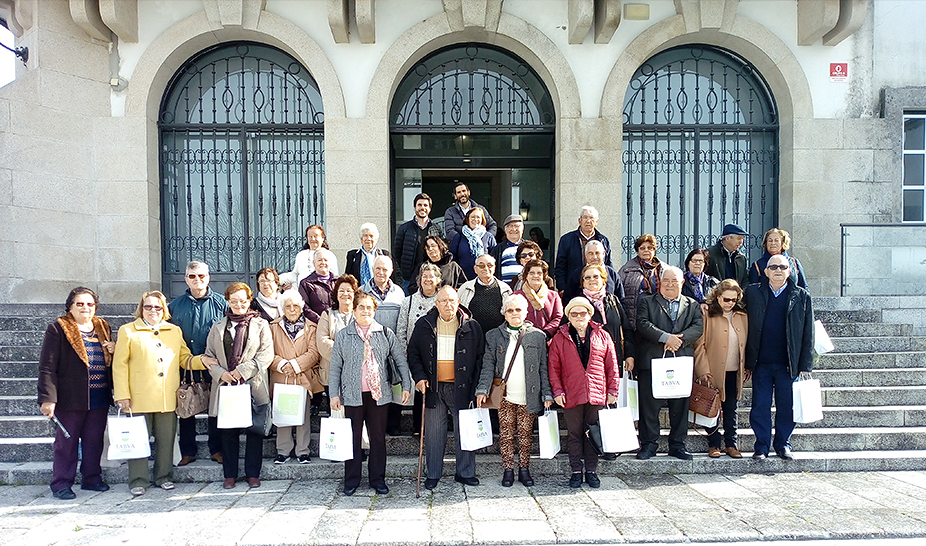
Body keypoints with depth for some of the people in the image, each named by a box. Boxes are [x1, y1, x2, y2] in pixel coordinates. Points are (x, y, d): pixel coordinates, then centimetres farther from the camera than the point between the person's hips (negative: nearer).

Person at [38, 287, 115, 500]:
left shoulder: (102, 328, 13)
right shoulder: (58, 329, -3)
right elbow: (47, 367, -9)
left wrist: (112, 352, 1)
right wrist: (48, 398, -16)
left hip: (99, 398, 5)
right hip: (70, 398, -5)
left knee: (94, 441, 11)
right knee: (66, 442, 3)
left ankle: (91, 478, 24)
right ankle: (61, 484, 14)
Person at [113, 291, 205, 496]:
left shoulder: (175, 331, 16)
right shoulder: (128, 331, 4)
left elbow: (184, 358, 17)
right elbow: (119, 364, 0)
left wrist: (202, 361, -4)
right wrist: (122, 395, -7)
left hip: (168, 399, 3)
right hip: (139, 398, -3)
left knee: (166, 439, 8)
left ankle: (164, 476, 21)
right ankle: (138, 481, 13)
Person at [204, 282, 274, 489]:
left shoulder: (261, 325, 7)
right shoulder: (218, 327, 16)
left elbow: (266, 354, -2)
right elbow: (209, 355, 11)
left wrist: (244, 370, -11)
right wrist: (220, 373, -7)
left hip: (253, 385, -2)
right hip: (226, 386, 2)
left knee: (254, 430, 1)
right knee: (228, 432, 5)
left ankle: (253, 474, 11)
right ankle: (230, 474, 16)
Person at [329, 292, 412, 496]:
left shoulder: (385, 333, 5)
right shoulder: (343, 336, 4)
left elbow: (400, 360, 6)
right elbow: (335, 367, 5)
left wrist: (406, 386, -1)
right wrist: (334, 394, 0)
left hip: (380, 394, 1)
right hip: (353, 395, -1)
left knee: (378, 438, 8)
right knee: (353, 438, 6)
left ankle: (378, 479, 20)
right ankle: (351, 481, 18)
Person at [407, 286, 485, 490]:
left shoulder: (471, 327, 2)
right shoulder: (424, 325, 4)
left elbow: (480, 359, 4)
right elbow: (413, 353, 9)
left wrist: (477, 387, -2)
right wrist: (419, 377, -3)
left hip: (461, 387, 0)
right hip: (433, 387, 1)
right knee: (433, 433, 7)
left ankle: (465, 472, 22)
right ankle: (433, 474, 21)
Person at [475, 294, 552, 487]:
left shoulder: (538, 336, 5)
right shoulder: (494, 336, 5)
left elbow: (543, 368, 5)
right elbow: (488, 366, 4)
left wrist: (547, 394, 1)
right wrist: (482, 390, -7)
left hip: (528, 397, 0)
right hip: (504, 396, 0)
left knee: (526, 434, 7)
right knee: (506, 433, 4)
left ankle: (524, 470, 20)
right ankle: (508, 470, 16)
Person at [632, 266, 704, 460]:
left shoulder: (693, 306, 16)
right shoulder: (646, 302, 9)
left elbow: (698, 327, 1)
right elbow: (642, 324, -6)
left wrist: (679, 339, -15)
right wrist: (666, 337, -16)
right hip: (651, 362, -2)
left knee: (680, 406, 7)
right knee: (649, 405, 0)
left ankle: (677, 444, 19)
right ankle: (649, 444, 11)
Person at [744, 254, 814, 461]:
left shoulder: (801, 297, 4)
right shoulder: (752, 293, 4)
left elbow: (808, 334, 4)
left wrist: (805, 365, -1)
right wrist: (747, 362, 0)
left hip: (788, 364, 0)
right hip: (761, 363, 0)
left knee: (786, 407, 7)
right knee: (760, 407, 4)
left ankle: (783, 444, 24)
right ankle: (761, 447, 16)